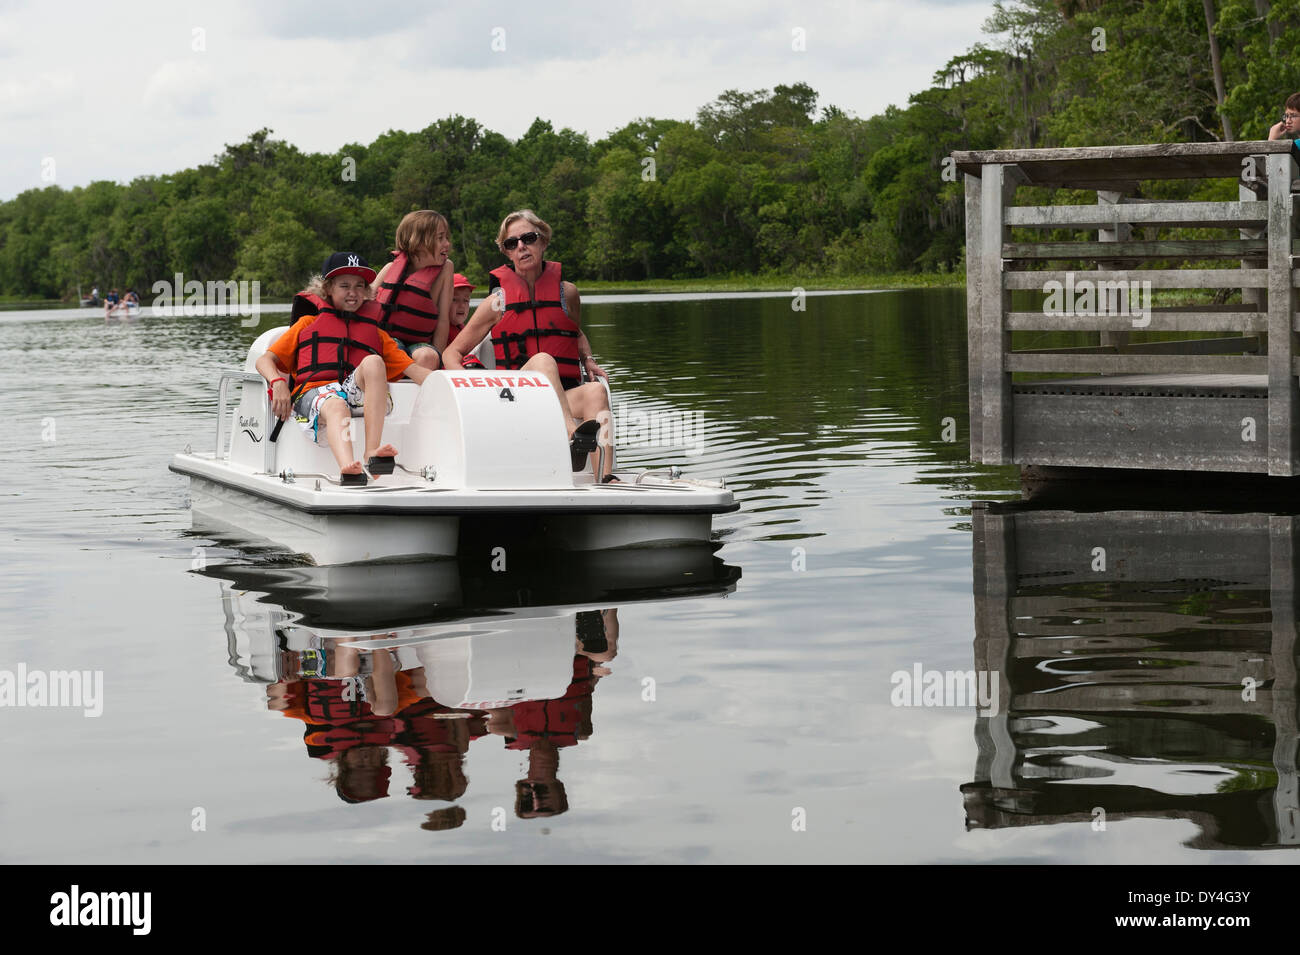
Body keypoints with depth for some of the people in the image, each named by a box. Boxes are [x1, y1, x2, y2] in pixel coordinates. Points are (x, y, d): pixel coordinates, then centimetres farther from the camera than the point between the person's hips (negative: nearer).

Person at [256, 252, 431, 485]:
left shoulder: (377, 334, 31)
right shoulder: (308, 323, 27)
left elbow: (412, 369, 17)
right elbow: (265, 361, 19)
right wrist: (278, 383, -5)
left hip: (357, 393, 2)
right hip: (313, 391, -2)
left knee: (373, 361, -30)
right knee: (336, 407, -38)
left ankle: (372, 453, -42)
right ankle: (347, 467, -69)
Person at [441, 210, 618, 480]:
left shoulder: (566, 293, 13)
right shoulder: (498, 302, 7)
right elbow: (452, 352, 12)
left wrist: (589, 362, 12)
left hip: (565, 396, 2)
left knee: (595, 391, -32)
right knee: (542, 360, -34)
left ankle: (606, 478, -49)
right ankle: (572, 437, -58)